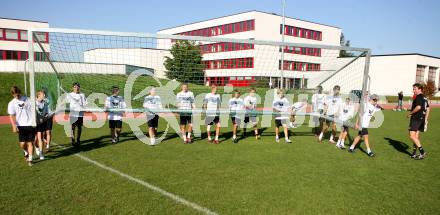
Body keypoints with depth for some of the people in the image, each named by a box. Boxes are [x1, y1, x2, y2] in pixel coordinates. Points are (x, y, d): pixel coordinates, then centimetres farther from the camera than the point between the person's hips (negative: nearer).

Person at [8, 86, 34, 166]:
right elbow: (11, 116, -3)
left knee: (30, 143, -1)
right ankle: (26, 153, 30)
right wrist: (14, 126, -17)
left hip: (30, 124, 0)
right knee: (22, 144, -3)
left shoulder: (27, 99, 5)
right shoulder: (11, 103, 1)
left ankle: (30, 159, 7)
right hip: (21, 126, 0)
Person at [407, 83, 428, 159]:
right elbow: (427, 108, 21)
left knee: (412, 136, -10)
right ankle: (414, 153, 19)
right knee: (416, 136, 13)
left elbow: (418, 107, -27)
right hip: (421, 118, 10)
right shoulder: (424, 97, 16)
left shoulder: (418, 97, -13)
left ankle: (422, 152, -10)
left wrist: (410, 113, -14)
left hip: (416, 118, -10)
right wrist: (425, 118, 24)